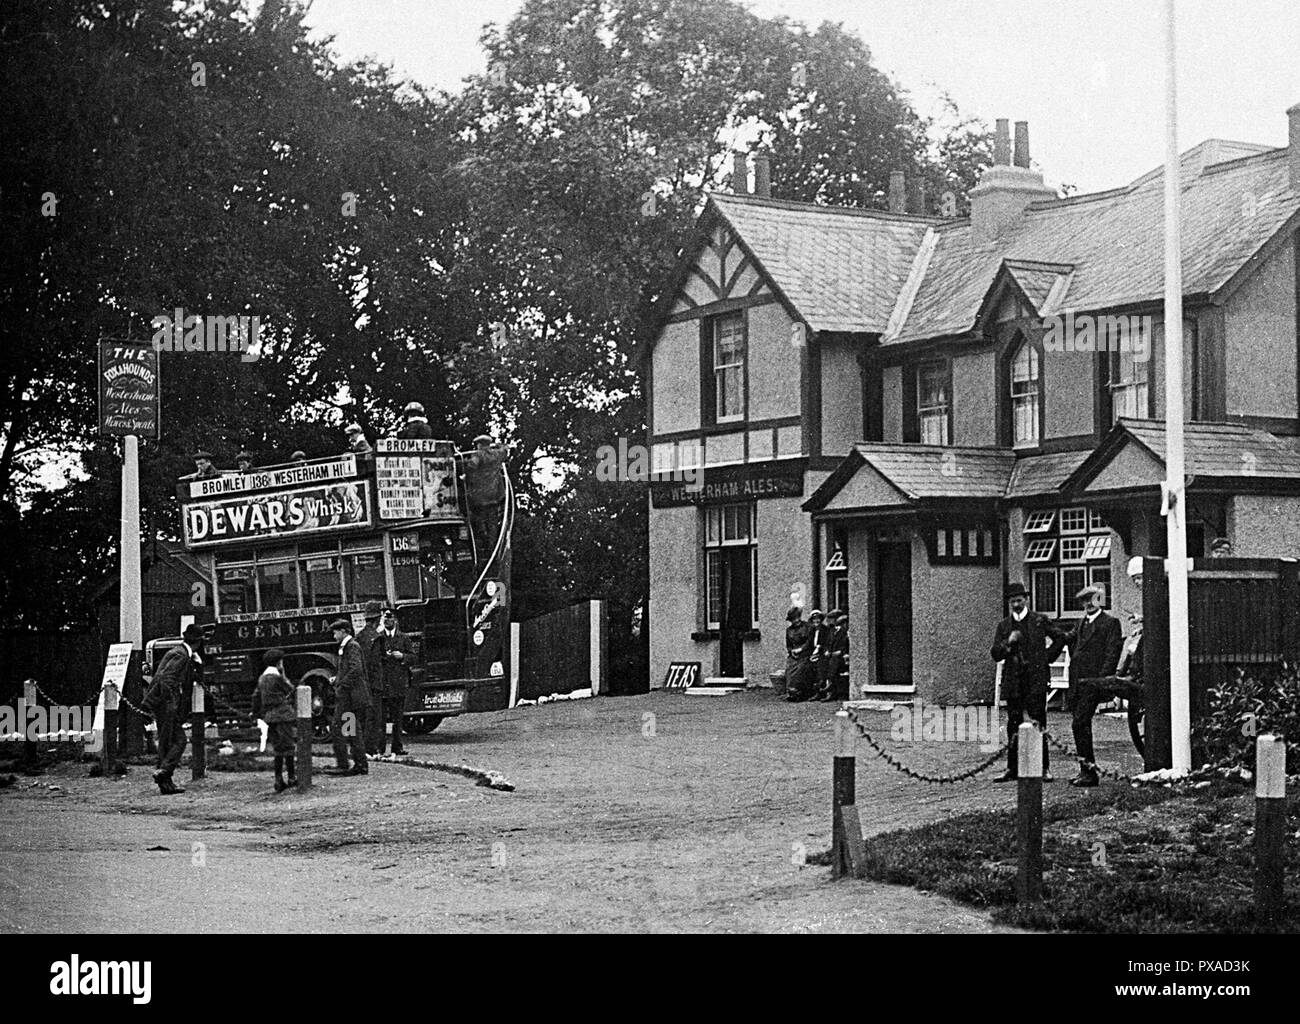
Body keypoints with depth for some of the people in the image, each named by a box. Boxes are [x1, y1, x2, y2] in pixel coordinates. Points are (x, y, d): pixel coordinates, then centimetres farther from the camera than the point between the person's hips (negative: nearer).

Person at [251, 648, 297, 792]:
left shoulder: (262, 678, 13)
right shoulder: (278, 677, -11)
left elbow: (256, 697, 16)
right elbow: (291, 691, -4)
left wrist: (257, 713, 25)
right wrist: (284, 675, 3)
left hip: (270, 716, 8)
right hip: (284, 715, -8)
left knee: (277, 748, 11)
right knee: (288, 746, -1)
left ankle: (278, 780, 8)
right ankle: (292, 777, 2)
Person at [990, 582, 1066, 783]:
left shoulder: (1040, 620, 5)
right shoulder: (1003, 626, 11)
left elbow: (1060, 637, 12)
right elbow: (995, 654, 5)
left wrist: (1048, 658, 4)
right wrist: (1008, 643, -13)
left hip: (1036, 679, -3)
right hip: (1013, 681, 3)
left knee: (1038, 725, -4)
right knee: (1013, 726, 4)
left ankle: (1043, 769, -1)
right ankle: (1012, 769, 9)